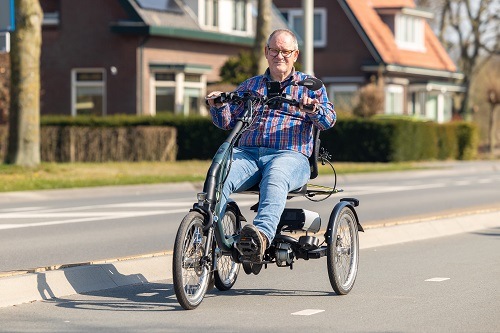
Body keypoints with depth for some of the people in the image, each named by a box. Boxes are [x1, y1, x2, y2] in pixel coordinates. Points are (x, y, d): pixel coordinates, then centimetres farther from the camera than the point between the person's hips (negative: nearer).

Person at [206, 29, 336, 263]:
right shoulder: (250, 85, 28)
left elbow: (328, 121, 5)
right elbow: (227, 122, 23)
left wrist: (313, 108, -18)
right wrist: (218, 106, 0)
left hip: (290, 156, -3)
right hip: (248, 153, 3)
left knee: (274, 178, -41)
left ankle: (263, 233, -64)